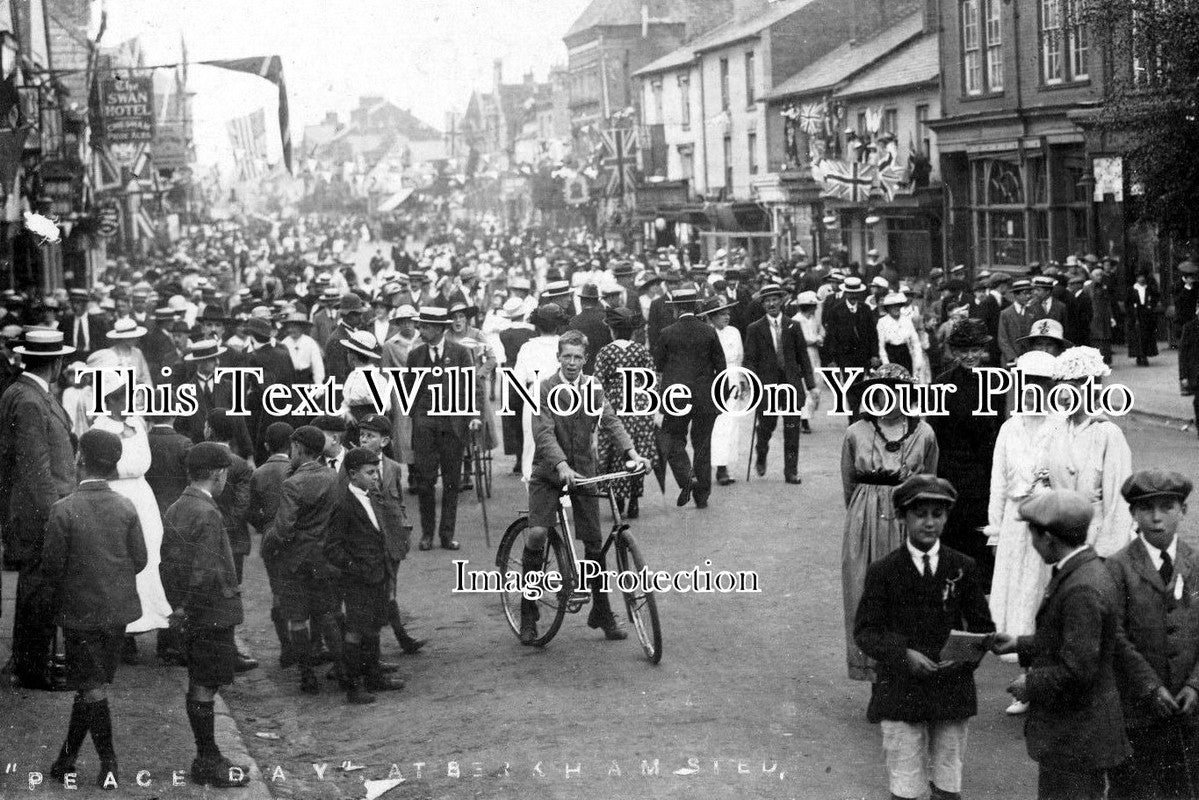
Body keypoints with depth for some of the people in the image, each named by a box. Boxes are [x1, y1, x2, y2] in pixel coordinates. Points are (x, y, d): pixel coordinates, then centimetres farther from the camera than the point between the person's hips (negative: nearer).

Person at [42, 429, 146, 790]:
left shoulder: (64, 510, -15)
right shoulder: (126, 507, -5)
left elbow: (52, 564, -12)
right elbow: (140, 559, -2)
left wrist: (59, 593, 8)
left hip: (79, 611, -4)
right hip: (119, 610, 4)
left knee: (92, 688, 3)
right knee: (93, 684, 15)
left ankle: (109, 766, 1)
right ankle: (67, 757, 24)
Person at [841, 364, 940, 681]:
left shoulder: (924, 434, -1)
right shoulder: (856, 433, -1)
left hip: (908, 521, 0)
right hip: (864, 521, 1)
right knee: (865, 592, 3)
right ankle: (867, 664, 14)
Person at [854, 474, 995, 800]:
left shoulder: (963, 568, 4)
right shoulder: (883, 571, -2)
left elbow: (983, 626, 8)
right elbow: (864, 630, -3)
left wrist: (965, 656, -13)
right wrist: (903, 655, -18)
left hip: (953, 690, 2)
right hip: (900, 692, -2)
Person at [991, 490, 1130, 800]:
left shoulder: (1082, 590, -25)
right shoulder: (1085, 571, 7)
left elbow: (1077, 671, -27)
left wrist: (1031, 684, -13)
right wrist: (1020, 644, 14)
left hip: (1075, 739, -10)